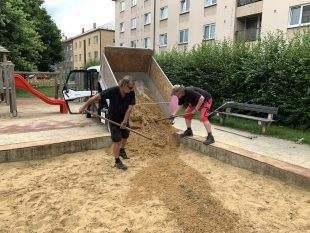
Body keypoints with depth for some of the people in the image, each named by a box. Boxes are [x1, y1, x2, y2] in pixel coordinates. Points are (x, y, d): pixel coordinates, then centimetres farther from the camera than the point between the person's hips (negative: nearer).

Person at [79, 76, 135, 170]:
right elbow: (96, 97, -23)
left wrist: (124, 121, -26)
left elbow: (129, 108, -21)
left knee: (125, 136, 21)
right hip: (113, 119, -4)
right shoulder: (112, 91, -27)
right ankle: (117, 161, 11)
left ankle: (122, 150, 50)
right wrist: (84, 106, -20)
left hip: (124, 118, 4)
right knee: (117, 140, -6)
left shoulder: (131, 93, -19)